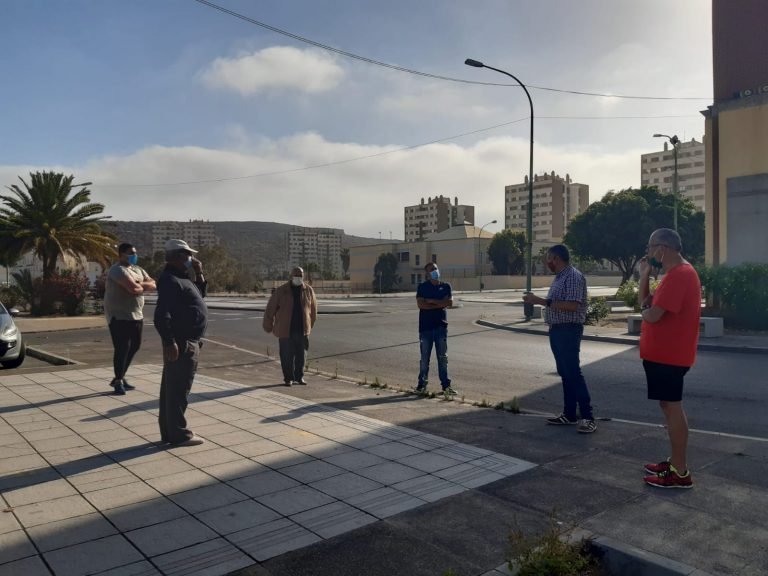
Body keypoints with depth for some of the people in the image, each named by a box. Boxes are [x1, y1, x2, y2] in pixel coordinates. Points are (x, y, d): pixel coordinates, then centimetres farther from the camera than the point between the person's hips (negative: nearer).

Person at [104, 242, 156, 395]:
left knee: (134, 347, 15)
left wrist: (138, 285, -13)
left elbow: (153, 284, 5)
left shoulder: (138, 269, 15)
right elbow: (133, 288, -26)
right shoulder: (118, 270, -13)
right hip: (119, 316, -9)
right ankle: (118, 382, 10)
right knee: (122, 349, -4)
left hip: (137, 315, 9)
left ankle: (120, 378, 29)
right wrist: (143, 287, -4)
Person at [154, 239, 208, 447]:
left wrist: (199, 275, 13)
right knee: (178, 390, -4)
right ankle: (178, 434, 3)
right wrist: (169, 342, -27)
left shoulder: (182, 278, 16)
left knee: (172, 388, 14)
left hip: (189, 342, 10)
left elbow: (200, 295, 28)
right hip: (181, 344, -10)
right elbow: (162, 314, -24)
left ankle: (168, 432, 23)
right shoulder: (170, 280, -15)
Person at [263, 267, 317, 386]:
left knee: (301, 355, 8)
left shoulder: (308, 290, 0)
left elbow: (313, 308, 14)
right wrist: (268, 327, 7)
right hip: (285, 330, -2)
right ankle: (288, 378, 17)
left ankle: (299, 377, 24)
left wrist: (311, 324, 22)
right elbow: (270, 309, 0)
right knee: (287, 356, 1)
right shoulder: (281, 291, -7)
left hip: (302, 330, 2)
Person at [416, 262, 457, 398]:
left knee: (443, 357, 5)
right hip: (425, 326, -2)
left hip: (441, 326, 2)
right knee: (425, 357, 4)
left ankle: (446, 385, 10)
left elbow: (450, 302, -7)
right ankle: (422, 384, 15)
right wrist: (440, 304, -10)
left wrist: (431, 301, -10)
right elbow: (420, 304, -12)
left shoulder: (445, 286, 8)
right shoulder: (422, 287, 2)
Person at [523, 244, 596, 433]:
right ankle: (569, 414, 19)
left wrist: (543, 301, -24)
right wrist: (537, 300, 11)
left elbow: (572, 305, -24)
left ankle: (588, 417, -3)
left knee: (573, 372, -9)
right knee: (565, 373, 12)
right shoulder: (559, 277, 16)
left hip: (568, 330, -10)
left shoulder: (573, 276, -14)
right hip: (557, 330, 10)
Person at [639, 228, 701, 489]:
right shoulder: (676, 273, 16)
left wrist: (645, 312, -3)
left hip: (667, 355, -11)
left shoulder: (679, 275, -19)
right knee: (670, 406, 16)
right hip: (665, 353, 11)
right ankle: (676, 462, 26)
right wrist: (645, 274, 3)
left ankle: (680, 473, 1)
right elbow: (646, 302, 14)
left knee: (672, 407, -5)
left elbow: (653, 315, -24)